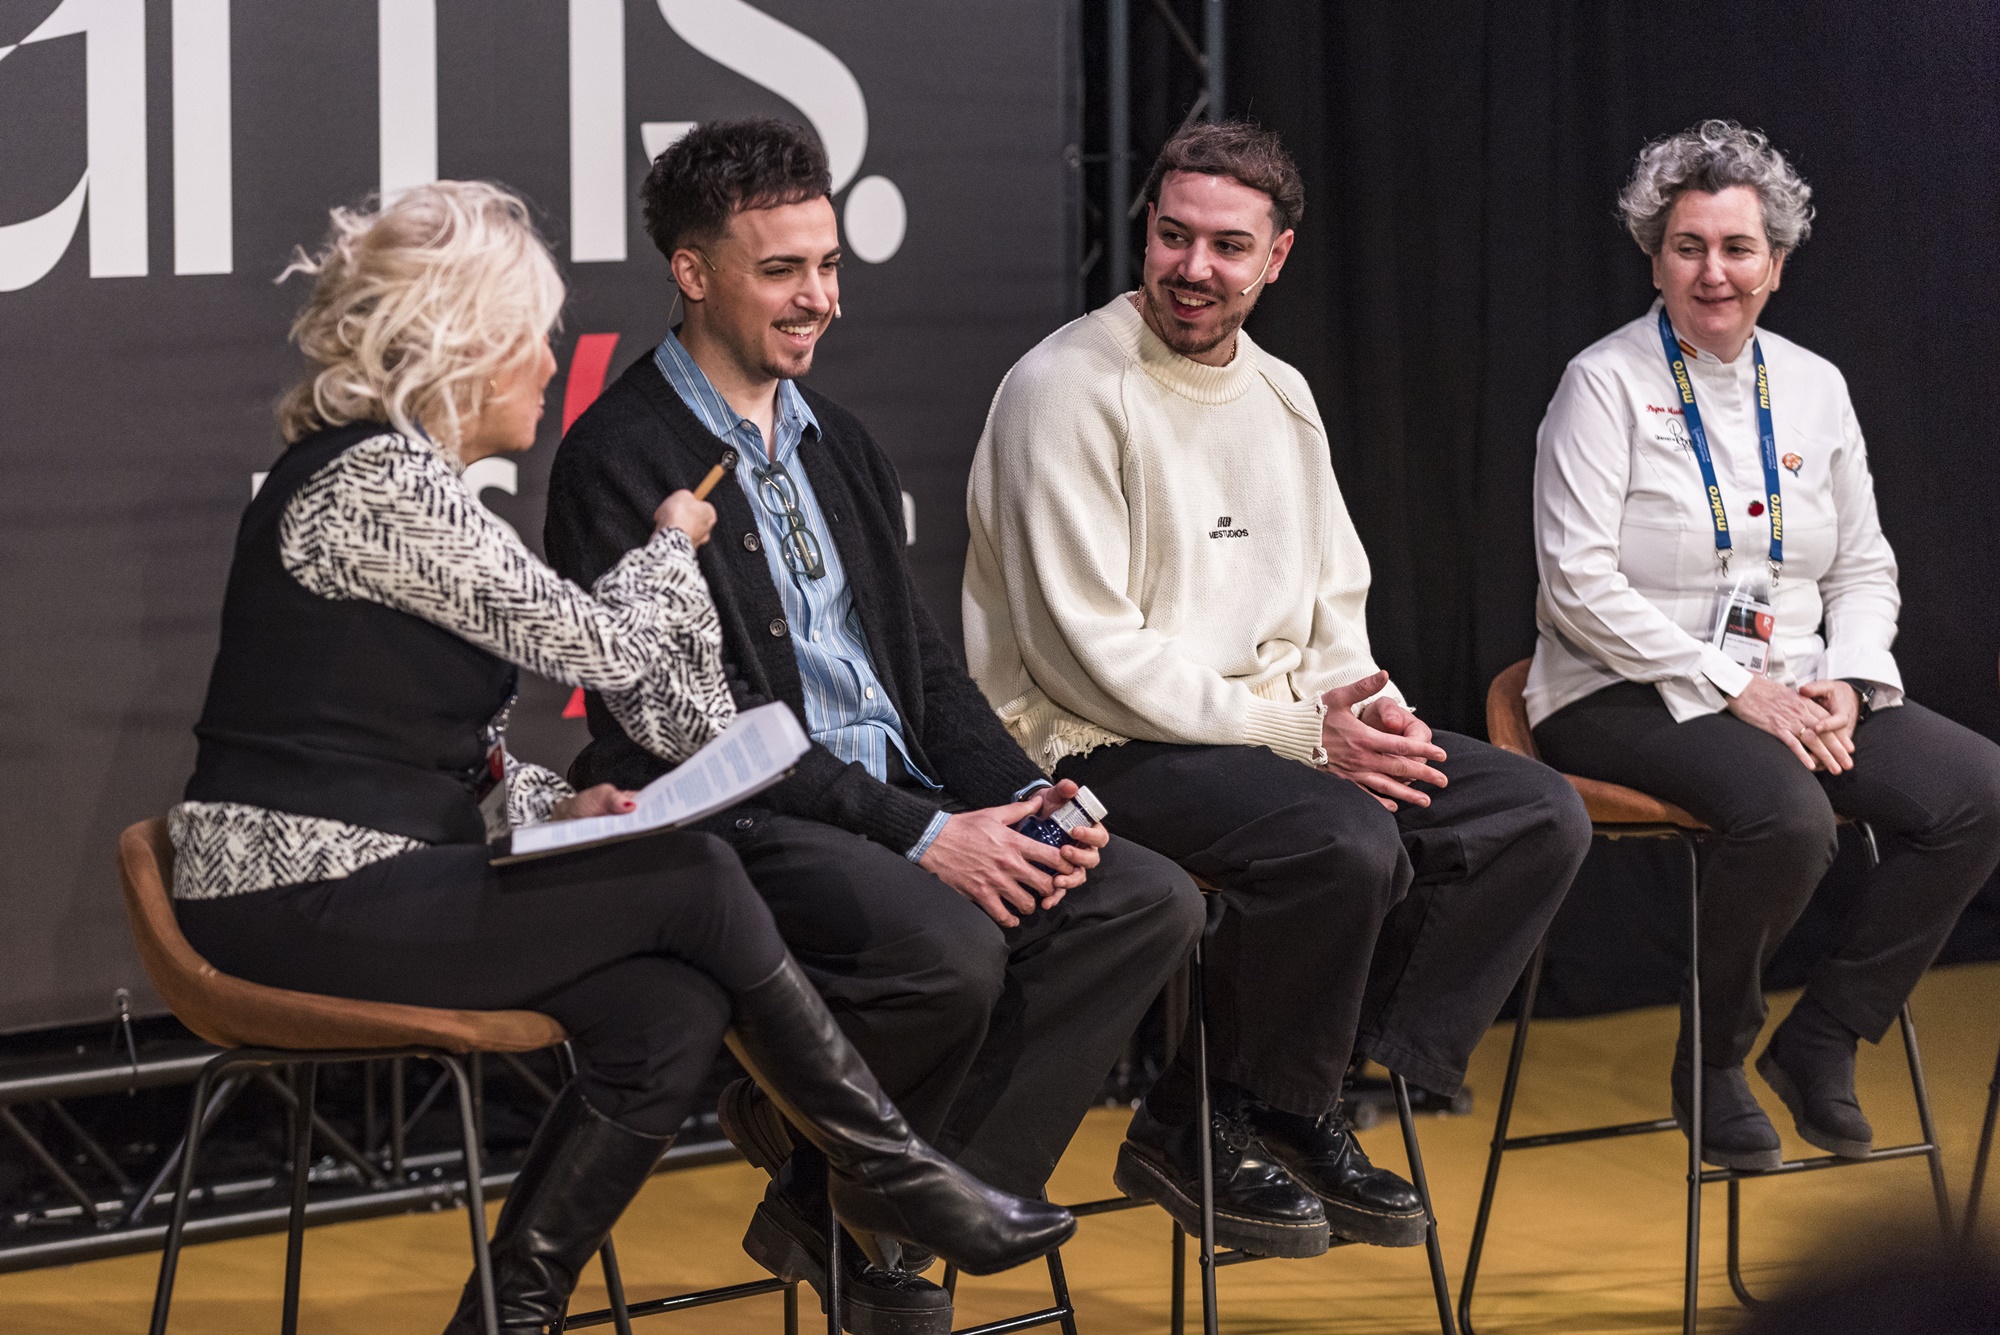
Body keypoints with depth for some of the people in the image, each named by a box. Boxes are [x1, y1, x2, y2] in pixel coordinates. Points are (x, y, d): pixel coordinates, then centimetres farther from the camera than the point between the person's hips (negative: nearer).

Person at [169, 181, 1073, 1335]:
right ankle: (887, 1174, 3)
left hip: (365, 883, 10)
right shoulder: (374, 482, -16)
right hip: (303, 901, -10)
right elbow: (593, 642, -13)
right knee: (693, 882, -12)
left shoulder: (404, 473, 17)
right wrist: (675, 544, 7)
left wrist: (551, 807, 3)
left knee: (673, 1010, -9)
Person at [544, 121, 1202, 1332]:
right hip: (733, 823, -8)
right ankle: (815, 1178, -3)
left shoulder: (837, 444, 19)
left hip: (901, 803, 9)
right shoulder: (621, 459, -9)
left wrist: (1024, 798, -1)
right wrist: (919, 835, -20)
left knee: (1149, 902, -11)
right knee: (949, 951, -35)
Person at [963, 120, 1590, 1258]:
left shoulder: (1280, 394, 15)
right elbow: (1089, 651, -17)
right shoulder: (1069, 389, -11)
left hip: (1273, 727, 8)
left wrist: (1353, 701, -4)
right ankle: (1197, 1127, -11)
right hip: (1100, 748, -8)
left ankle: (1315, 1103, -3)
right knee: (1346, 841, -33)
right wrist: (1295, 734, -17)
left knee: (1539, 813, -6)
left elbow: (1334, 599, 21)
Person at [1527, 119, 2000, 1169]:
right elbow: (1581, 582, -13)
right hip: (1632, 694, -6)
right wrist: (1731, 691, -18)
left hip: (1787, 689, 6)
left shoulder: (1813, 389, 13)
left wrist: (1848, 682, -4)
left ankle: (1822, 1041, -4)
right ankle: (1713, 1062, -9)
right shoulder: (1608, 384, -5)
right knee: (1787, 812, -35)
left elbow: (1864, 566, 17)